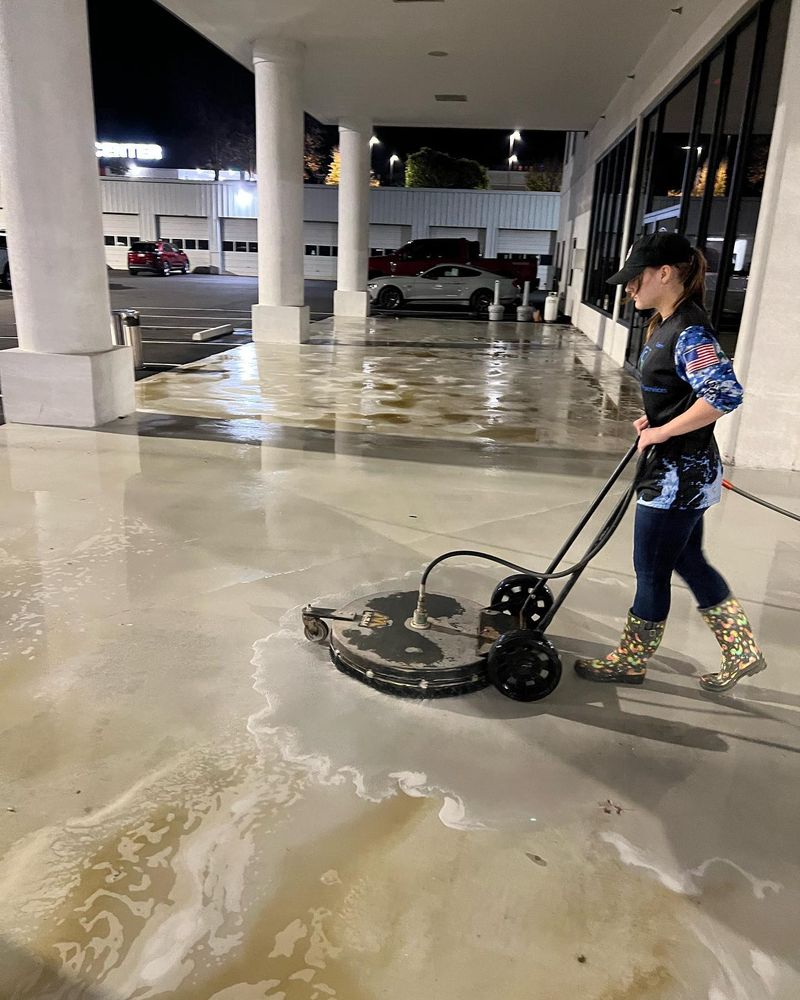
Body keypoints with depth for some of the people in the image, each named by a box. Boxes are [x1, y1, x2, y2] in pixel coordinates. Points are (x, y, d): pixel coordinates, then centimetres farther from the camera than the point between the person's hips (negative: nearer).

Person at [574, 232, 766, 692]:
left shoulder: (689, 331, -20)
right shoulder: (667, 324, 9)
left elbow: (726, 394, -29)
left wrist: (662, 431, -22)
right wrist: (655, 420, 7)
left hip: (680, 476, -10)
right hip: (680, 471, 10)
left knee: (651, 570, 5)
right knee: (690, 563, 19)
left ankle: (630, 662, 23)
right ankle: (743, 653, 32)